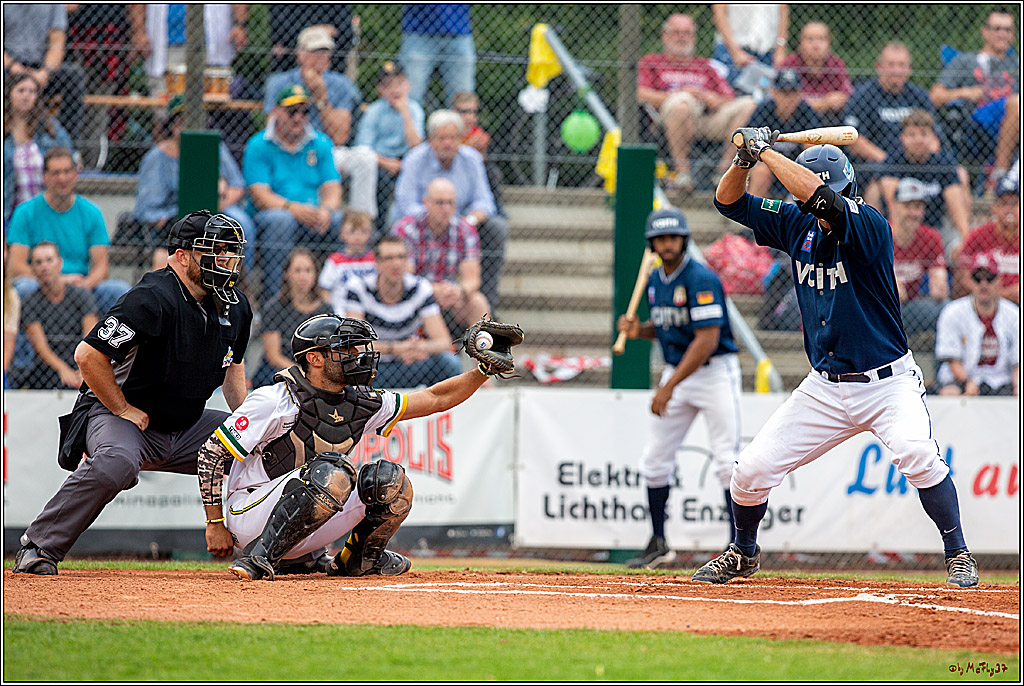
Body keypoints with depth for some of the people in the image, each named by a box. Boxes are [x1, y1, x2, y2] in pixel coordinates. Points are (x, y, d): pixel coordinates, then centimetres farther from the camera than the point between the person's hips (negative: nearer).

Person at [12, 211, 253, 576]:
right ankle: (38, 546, -29)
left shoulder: (236, 306, 2)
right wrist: (124, 410, -19)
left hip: (187, 425, 8)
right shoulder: (152, 300, -23)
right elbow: (88, 354, -25)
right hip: (116, 415, -8)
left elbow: (232, 363, 22)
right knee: (117, 461, -41)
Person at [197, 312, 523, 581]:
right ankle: (260, 558, -30)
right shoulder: (275, 400, -17)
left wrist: (485, 369, -4)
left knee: (388, 479, -5)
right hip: (250, 516, -7)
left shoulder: (360, 404, 4)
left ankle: (359, 559, 14)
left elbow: (436, 399, 9)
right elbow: (212, 454, -13)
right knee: (332, 473, -33)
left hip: (301, 531, 7)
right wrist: (215, 525, -13)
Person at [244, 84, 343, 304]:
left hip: (313, 219, 3)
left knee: (340, 220, -28)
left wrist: (326, 209, -21)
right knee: (280, 220, -37)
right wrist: (293, 208, -29)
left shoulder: (320, 144, 13)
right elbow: (259, 195, -10)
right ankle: (273, 298, -36)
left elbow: (332, 187, 4)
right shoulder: (259, 146, 1)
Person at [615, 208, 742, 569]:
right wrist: (638, 329, -2)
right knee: (654, 458, 7)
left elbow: (707, 340, -25)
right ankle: (659, 544, 18)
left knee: (727, 461, -12)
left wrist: (669, 387, -26)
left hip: (715, 372, -8)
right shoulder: (656, 280, 8)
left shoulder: (701, 279, -18)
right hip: (677, 372, 8)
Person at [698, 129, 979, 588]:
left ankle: (958, 555, -16)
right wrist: (744, 159, -13)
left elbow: (819, 194, -35)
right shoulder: (798, 225, 1)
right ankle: (743, 553, 29)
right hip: (824, 390, 5)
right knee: (752, 469, 2)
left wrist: (765, 149, -26)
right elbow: (729, 201, 7)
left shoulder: (870, 227, -17)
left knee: (916, 454, -31)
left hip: (887, 383, -5)